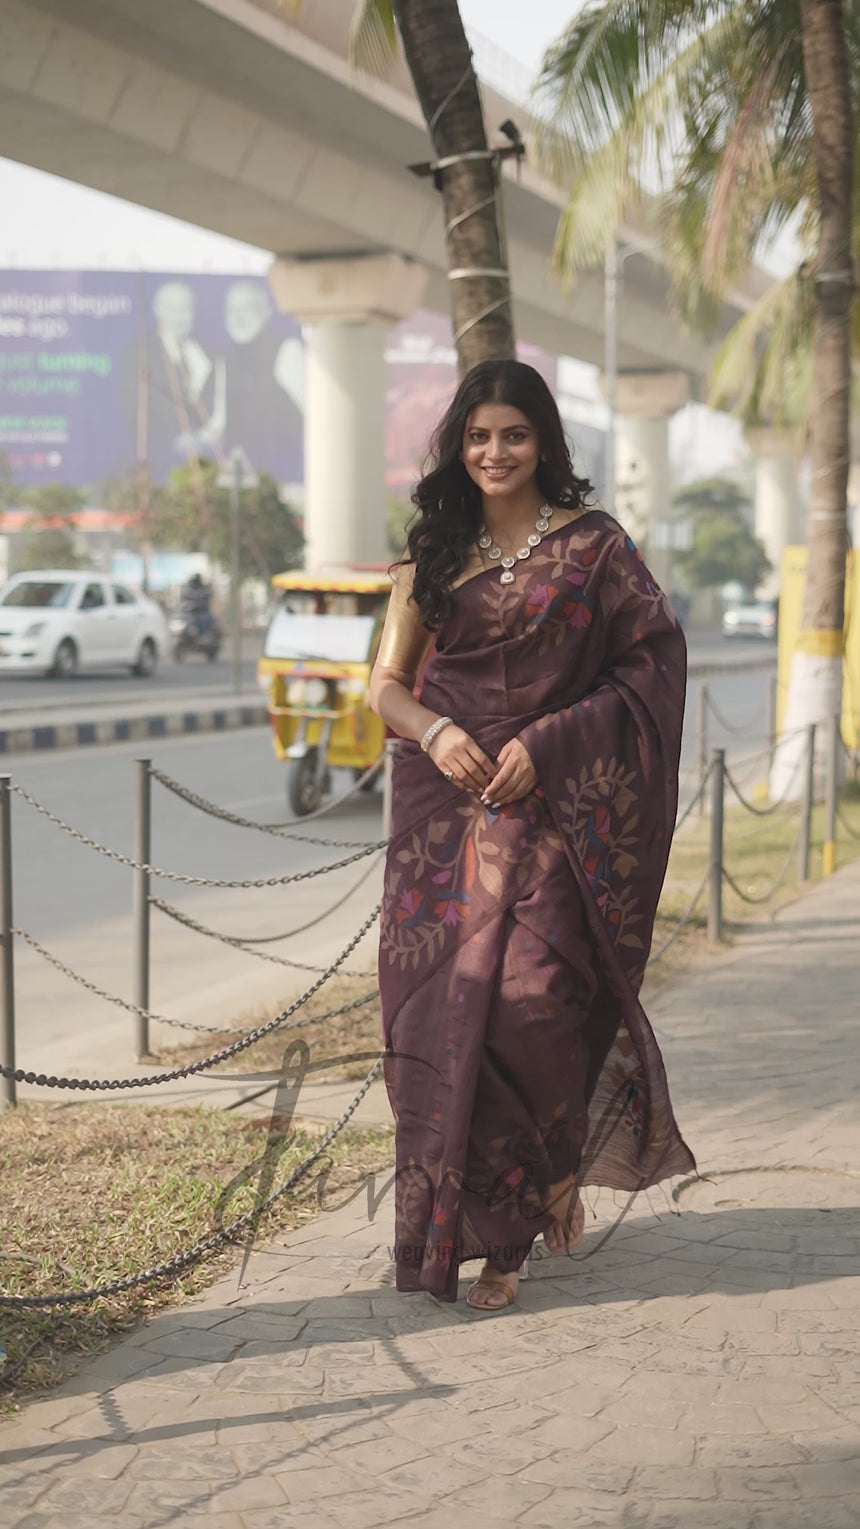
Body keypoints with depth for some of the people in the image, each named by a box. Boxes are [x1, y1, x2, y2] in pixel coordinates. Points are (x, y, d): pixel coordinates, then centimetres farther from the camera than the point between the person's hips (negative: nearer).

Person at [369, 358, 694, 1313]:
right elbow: (387, 683, 11)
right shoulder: (434, 552, 12)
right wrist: (437, 731, -12)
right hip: (444, 804, 3)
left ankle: (553, 1176, 7)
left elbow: (653, 663, -2)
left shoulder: (592, 546, 3)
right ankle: (461, 1218, 14)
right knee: (439, 1002, -2)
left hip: (551, 805, -3)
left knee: (529, 992, -17)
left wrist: (545, 744, -11)